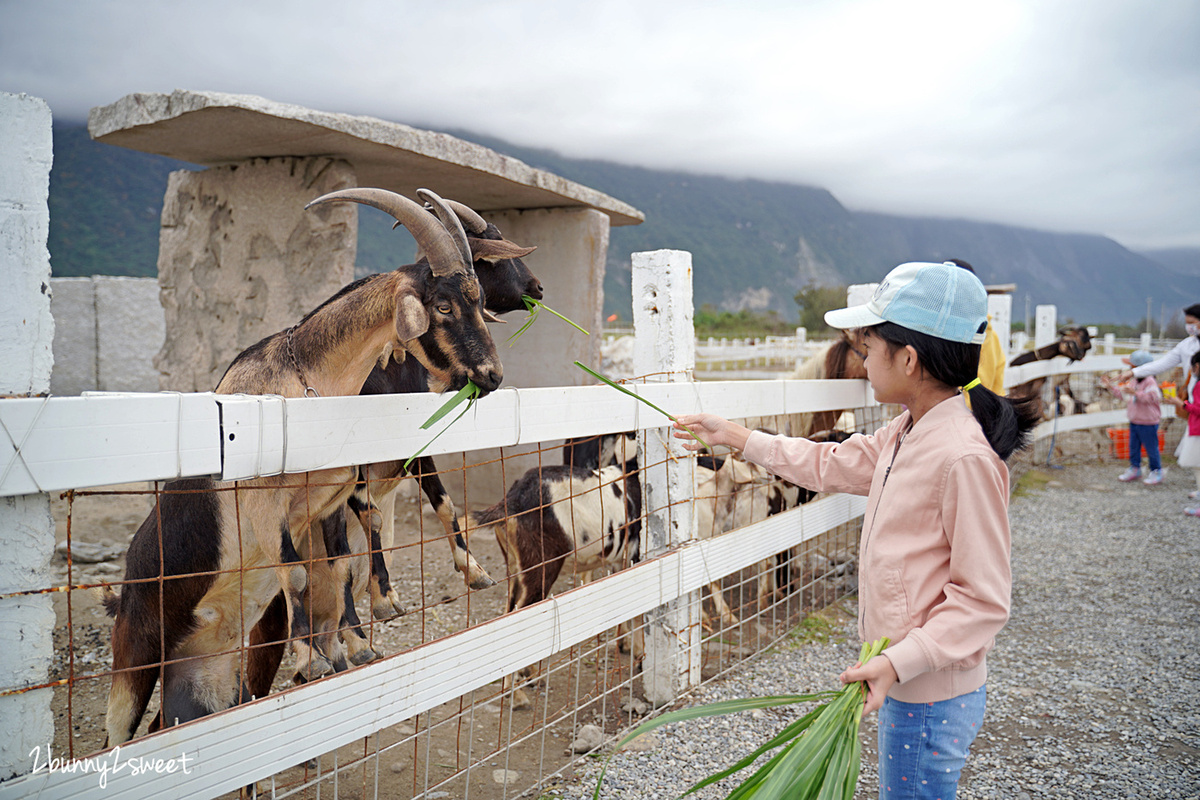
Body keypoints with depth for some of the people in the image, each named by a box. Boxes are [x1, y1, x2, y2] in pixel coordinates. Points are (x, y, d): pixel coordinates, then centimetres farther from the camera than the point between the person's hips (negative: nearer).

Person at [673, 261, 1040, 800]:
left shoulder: (965, 457, -25)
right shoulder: (905, 435, 5)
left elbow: (984, 601, -23)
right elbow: (831, 465, 21)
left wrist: (899, 661, -30)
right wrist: (735, 437, 21)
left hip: (932, 697, -9)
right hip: (906, 683, 9)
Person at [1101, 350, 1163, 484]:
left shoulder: (1150, 382, -18)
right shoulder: (1134, 382, 10)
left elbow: (1151, 397, -32)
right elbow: (1122, 393, 21)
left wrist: (1135, 393, -39)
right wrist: (1110, 385, 17)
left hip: (1148, 423, -8)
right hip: (1134, 422, 8)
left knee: (1151, 448, 2)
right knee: (1133, 447, 14)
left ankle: (1156, 472, 13)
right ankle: (1135, 468, 26)